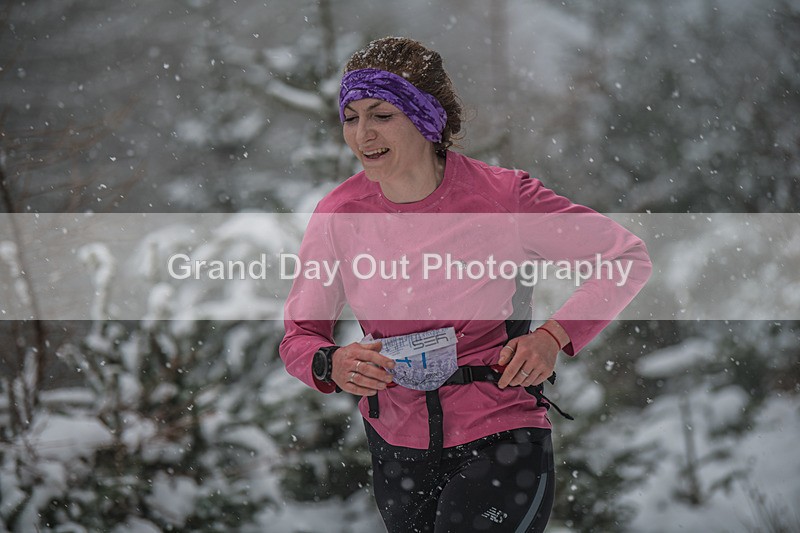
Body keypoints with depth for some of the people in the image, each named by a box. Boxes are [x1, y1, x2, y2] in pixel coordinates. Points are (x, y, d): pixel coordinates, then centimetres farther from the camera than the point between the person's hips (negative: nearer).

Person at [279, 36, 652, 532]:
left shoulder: (500, 196, -14)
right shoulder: (338, 215, -6)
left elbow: (629, 257, -5)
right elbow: (299, 335, 0)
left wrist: (553, 337, -18)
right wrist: (331, 365, -24)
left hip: (498, 439, -4)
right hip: (396, 447, 4)